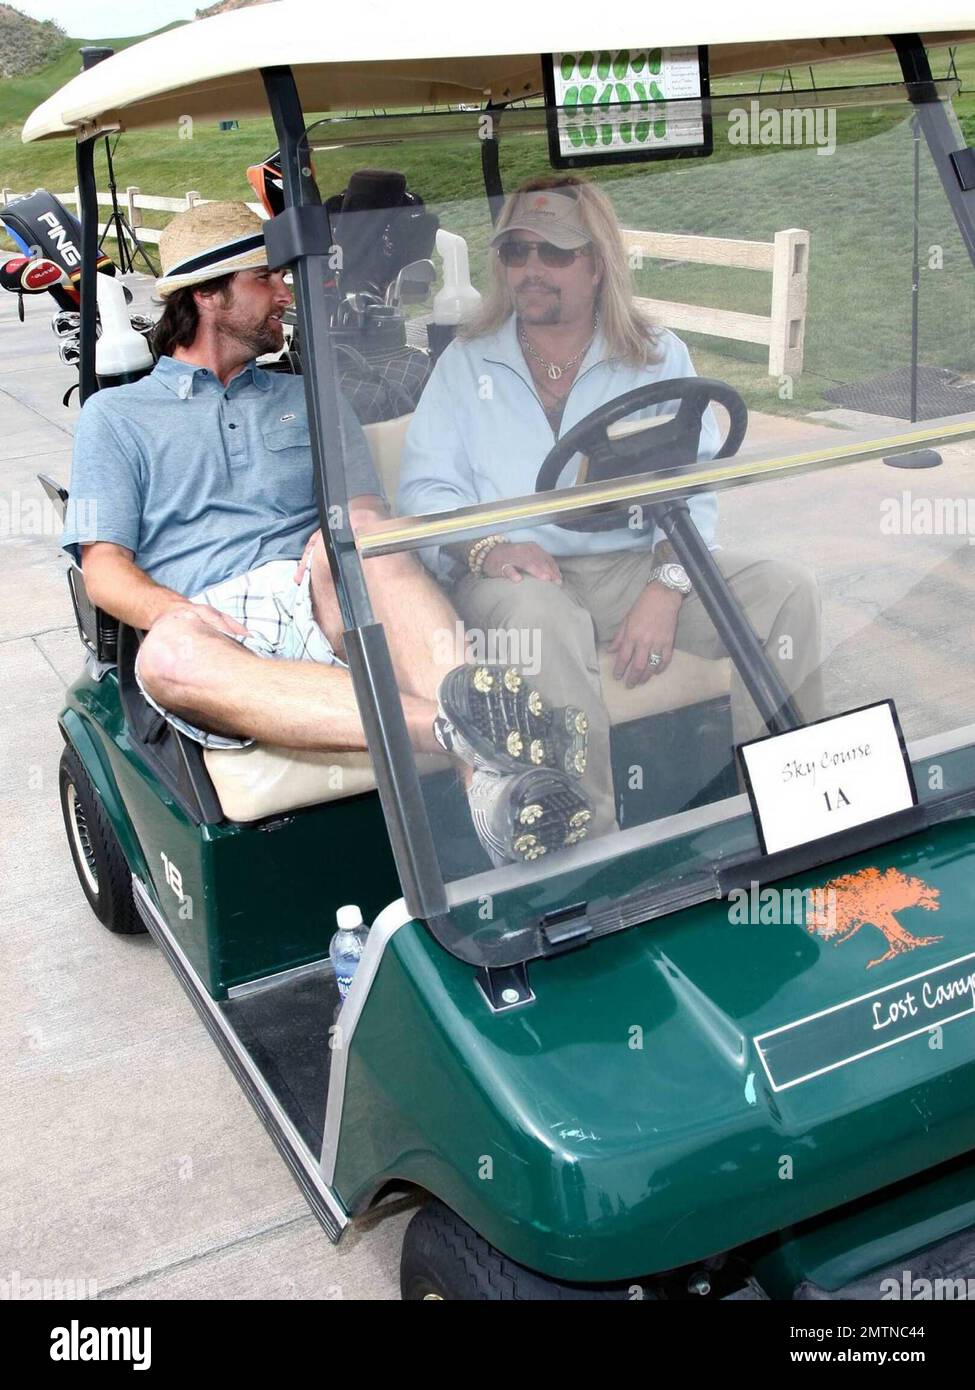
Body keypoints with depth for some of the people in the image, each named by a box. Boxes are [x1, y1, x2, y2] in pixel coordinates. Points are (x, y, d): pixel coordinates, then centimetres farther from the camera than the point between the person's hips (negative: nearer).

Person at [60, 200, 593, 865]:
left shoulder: (312, 400, 27)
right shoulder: (113, 415, 19)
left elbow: (369, 513, 17)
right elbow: (104, 567, 8)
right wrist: (175, 610, -15)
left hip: (326, 611, 2)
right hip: (215, 623, -1)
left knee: (355, 534, -33)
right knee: (169, 655, -38)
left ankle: (488, 772, -53)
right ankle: (450, 723, -54)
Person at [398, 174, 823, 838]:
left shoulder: (658, 356, 11)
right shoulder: (466, 362, 12)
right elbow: (424, 486, 3)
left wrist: (666, 588, -17)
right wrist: (483, 546, -19)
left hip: (636, 562, 2)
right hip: (522, 573, -2)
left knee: (789, 591, -18)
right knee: (543, 621, -38)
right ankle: (591, 842, -31)